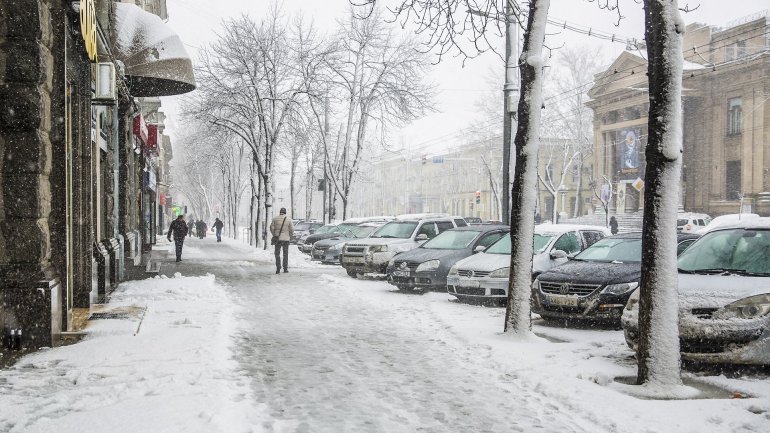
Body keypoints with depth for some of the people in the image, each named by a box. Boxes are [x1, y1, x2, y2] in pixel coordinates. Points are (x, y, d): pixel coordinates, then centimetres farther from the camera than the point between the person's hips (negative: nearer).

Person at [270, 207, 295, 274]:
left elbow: (272, 228, -1)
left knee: (277, 254, 7)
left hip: (277, 239, 0)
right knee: (285, 254, 11)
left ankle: (278, 269, -2)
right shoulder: (288, 219, -4)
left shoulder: (275, 219, -2)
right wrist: (290, 236, 13)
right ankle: (285, 269, 10)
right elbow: (292, 229, -4)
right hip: (286, 239, 0)